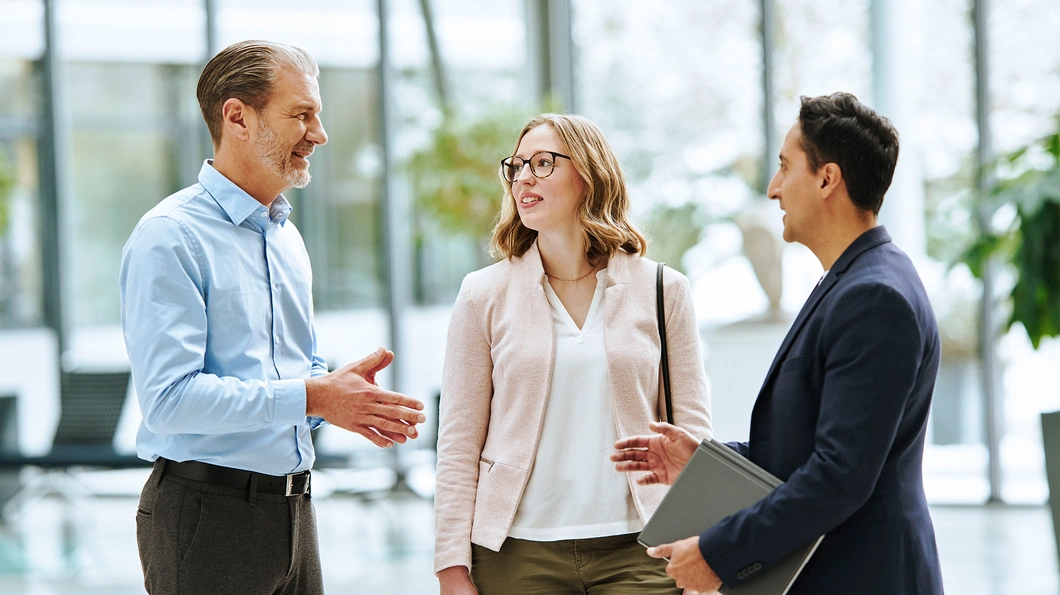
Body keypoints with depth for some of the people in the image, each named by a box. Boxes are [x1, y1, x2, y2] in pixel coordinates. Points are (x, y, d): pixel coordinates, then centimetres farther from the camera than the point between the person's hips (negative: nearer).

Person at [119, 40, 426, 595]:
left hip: (292, 507, 8)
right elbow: (168, 397, -21)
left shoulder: (286, 235, 16)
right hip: (207, 515, -8)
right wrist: (310, 397, -21)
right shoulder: (170, 236, -12)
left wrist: (343, 393, 0)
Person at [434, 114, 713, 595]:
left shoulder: (662, 290, 6)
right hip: (517, 553, 0)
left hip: (637, 551, 0)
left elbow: (691, 432, 7)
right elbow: (458, 444, 3)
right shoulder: (484, 294, 5)